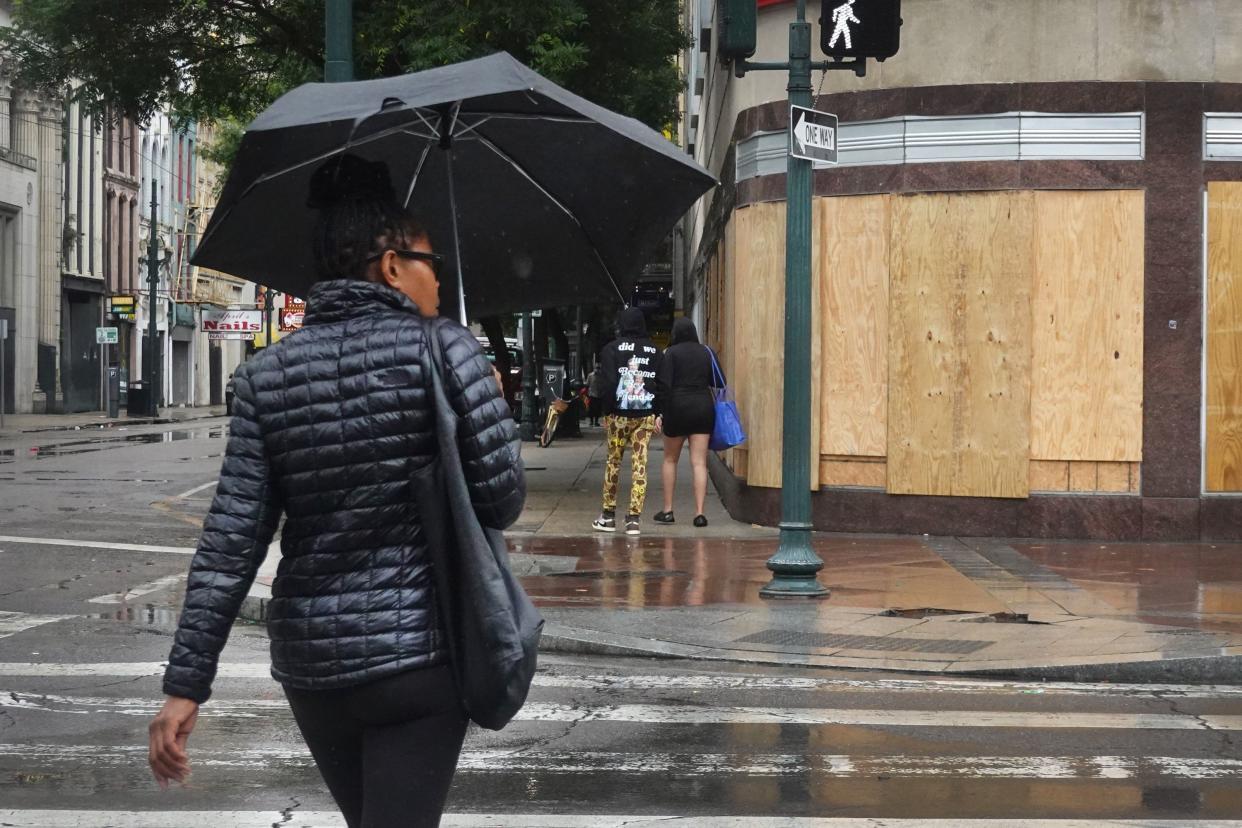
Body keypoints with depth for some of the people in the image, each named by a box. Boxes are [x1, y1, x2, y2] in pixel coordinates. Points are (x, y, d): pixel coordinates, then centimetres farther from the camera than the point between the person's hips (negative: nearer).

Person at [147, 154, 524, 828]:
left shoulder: (266, 375, 3)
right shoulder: (444, 349, -8)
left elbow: (230, 542, -4)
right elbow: (503, 501, -10)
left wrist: (185, 685, -3)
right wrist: (487, 401, 10)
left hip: (309, 661, 5)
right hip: (419, 652, -4)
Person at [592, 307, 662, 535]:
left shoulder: (613, 348, -4)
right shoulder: (654, 350, 6)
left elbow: (609, 382, -10)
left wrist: (606, 411, -5)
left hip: (619, 413, -2)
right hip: (646, 414, 2)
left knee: (613, 462, 9)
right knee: (640, 463, 2)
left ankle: (608, 516, 13)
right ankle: (634, 518, -2)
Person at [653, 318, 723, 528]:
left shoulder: (671, 353, -5)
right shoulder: (707, 352, 4)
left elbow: (663, 385, -11)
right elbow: (720, 382, 7)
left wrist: (659, 413, -9)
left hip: (677, 408, -2)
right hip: (703, 408, 2)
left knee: (670, 459, 14)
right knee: (699, 462, 1)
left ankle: (668, 510, 14)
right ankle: (699, 512, -7)